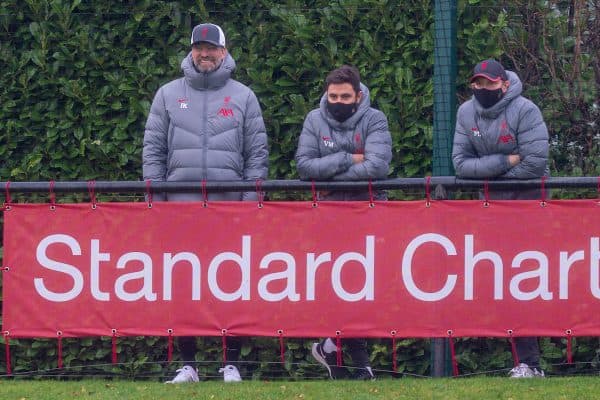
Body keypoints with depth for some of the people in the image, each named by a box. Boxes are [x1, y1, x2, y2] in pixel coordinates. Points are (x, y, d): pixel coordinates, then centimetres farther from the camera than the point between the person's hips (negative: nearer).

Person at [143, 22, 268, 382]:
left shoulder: (243, 96, 9)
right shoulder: (169, 95, 11)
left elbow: (258, 153, 7)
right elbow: (154, 150, 9)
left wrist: (251, 201, -2)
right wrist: (155, 200, 1)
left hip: (229, 204, -1)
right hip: (181, 203, 1)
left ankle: (232, 363, 3)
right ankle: (188, 364, 5)